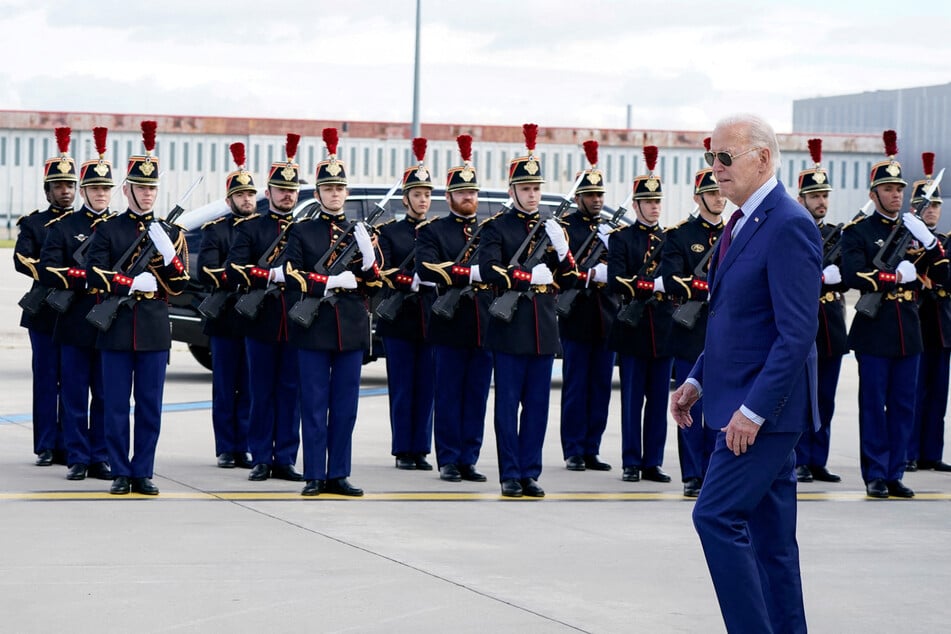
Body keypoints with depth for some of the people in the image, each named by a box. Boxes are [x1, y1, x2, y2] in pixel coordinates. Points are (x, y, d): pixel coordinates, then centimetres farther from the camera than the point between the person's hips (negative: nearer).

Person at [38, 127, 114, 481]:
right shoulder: (63, 226, 4)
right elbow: (48, 270, -6)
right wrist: (86, 279, -17)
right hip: (75, 323, -2)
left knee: (106, 396, 5)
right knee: (75, 396, 2)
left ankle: (100, 459, 11)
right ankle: (77, 460, 7)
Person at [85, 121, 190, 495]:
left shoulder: (170, 232, 9)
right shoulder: (108, 230, 5)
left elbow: (179, 284, 3)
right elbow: (94, 275, -4)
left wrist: (168, 251, -14)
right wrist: (134, 282, -15)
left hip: (154, 329, 1)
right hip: (117, 327, -1)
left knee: (151, 405, 3)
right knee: (116, 405, 2)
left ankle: (143, 473, 9)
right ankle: (121, 474, 7)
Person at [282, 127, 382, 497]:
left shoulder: (360, 233, 12)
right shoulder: (302, 232, 4)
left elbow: (375, 285, 8)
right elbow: (292, 276, -7)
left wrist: (368, 256, -10)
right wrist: (331, 281, -15)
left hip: (351, 331, 3)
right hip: (314, 331, -3)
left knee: (345, 407, 4)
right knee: (314, 407, 0)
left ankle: (338, 475, 10)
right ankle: (314, 477, 3)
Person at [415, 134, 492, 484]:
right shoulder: (432, 231, 1)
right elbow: (426, 268, -17)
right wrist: (472, 273, -23)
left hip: (484, 327, 4)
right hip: (450, 326, -4)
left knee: (477, 398, 6)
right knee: (448, 396, 1)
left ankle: (469, 460, 11)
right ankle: (448, 461, 6)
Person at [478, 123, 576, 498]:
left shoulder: (551, 228, 13)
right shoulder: (497, 228, -1)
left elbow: (570, 276, 9)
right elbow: (489, 271, -14)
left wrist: (561, 248, -10)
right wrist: (530, 277, -17)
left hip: (543, 329, 4)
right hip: (510, 328, -4)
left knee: (537, 404, 5)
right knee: (508, 404, -1)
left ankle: (530, 473, 11)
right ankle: (510, 476, 3)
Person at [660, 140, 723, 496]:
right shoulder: (679, 235, 1)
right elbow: (670, 279, -11)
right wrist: (707, 289, -22)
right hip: (691, 334, -3)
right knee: (691, 408, 0)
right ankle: (693, 477, 6)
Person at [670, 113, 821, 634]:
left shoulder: (788, 227, -16)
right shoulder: (742, 223, 14)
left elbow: (797, 333, -21)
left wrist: (753, 410, -22)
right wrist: (697, 381, 14)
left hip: (765, 407, -10)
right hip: (746, 406, 10)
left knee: (716, 516, -13)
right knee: (769, 532, 11)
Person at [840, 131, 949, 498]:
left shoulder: (914, 230, 13)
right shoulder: (857, 232, -1)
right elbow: (852, 276, -15)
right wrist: (897, 275, -13)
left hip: (908, 333, 5)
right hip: (874, 333, -4)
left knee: (903, 407, 6)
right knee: (873, 406, -1)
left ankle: (895, 474, 12)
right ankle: (875, 476, 5)